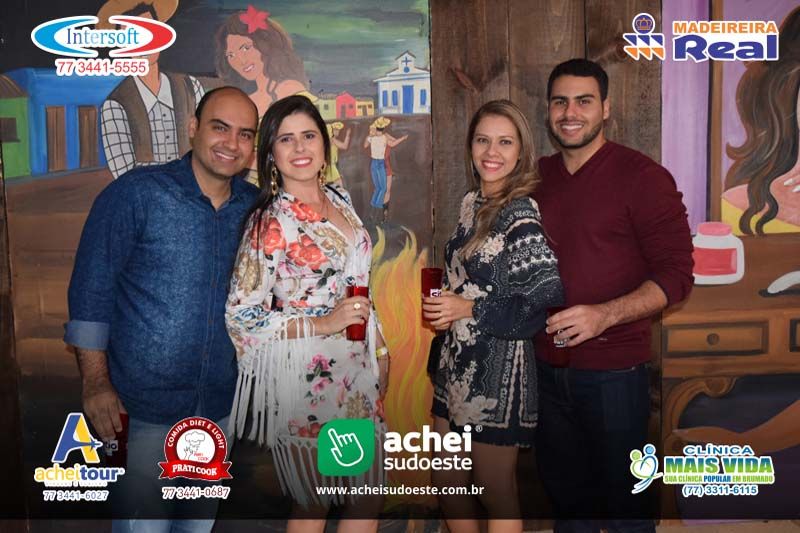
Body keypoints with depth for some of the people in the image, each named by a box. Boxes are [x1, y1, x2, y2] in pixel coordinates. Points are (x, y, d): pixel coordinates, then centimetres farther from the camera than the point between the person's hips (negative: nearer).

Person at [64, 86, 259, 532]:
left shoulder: (255, 206, 2)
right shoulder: (136, 193, -10)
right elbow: (91, 288, -9)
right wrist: (96, 382, -12)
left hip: (220, 406, 5)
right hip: (141, 408, -4)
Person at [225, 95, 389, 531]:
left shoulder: (339, 199, 6)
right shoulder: (270, 222, -14)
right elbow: (241, 317, -15)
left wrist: (379, 347, 15)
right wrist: (325, 324, -21)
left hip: (357, 372, 6)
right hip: (305, 378, -6)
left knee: (369, 494, 16)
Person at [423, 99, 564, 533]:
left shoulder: (521, 215, -16)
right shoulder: (472, 203, 6)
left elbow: (549, 299, -22)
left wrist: (471, 310, -19)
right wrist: (442, 308, 7)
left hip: (497, 371, -7)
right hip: (457, 364, 8)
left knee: (496, 494, 10)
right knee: (446, 482, 19)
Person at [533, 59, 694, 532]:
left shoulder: (643, 176, -10)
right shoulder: (537, 176, 7)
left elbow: (676, 274, -14)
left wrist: (605, 314, -27)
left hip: (613, 372, -5)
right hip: (546, 366, 5)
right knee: (565, 492, 22)